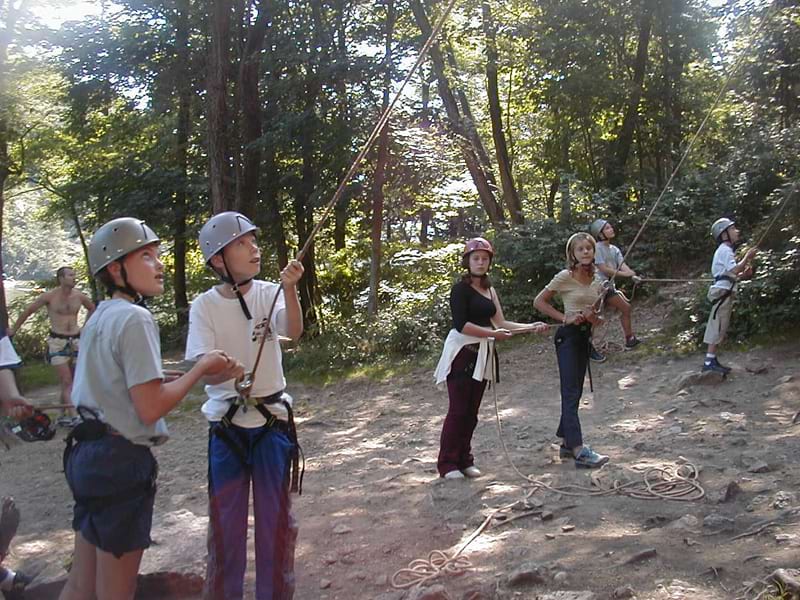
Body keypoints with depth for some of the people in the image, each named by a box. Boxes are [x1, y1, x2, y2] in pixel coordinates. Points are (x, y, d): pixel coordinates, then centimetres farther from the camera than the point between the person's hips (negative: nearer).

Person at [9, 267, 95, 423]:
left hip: (76, 340, 4)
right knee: (66, 382, -11)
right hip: (57, 342, -4)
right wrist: (14, 329, 13)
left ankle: (64, 414, 19)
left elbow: (92, 308, 24)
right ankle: (72, 415, -14)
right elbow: (28, 311, 5)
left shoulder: (79, 296, 2)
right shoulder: (50, 296, -6)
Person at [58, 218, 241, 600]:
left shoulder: (101, 316, 11)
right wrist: (202, 368, -8)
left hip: (88, 454, 9)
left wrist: (205, 372, 7)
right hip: (121, 461, -9)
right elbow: (151, 407, -21)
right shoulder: (135, 319, -17)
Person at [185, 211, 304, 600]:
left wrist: (289, 289, -42)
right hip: (226, 423, -1)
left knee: (276, 516, 12)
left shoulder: (269, 293, -6)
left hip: (272, 420, 1)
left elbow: (295, 331, -25)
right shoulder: (205, 305, -8)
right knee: (225, 517, 12)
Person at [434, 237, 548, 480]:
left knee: (472, 411, 8)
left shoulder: (489, 289, 16)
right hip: (462, 352, -7)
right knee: (458, 409, -6)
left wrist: (532, 326, 1)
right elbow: (461, 324, -17)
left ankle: (464, 460, 16)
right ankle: (447, 464, 1)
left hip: (481, 354, 7)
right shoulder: (461, 288, -7)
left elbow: (500, 323, 9)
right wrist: (493, 334, -21)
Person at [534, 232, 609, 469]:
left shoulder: (596, 280, 8)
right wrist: (564, 317, -13)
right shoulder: (565, 277, -9)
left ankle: (566, 443, 22)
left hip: (585, 336, 7)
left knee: (575, 393, 12)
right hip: (568, 336, -7)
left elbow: (598, 319, 14)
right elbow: (539, 302, -5)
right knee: (571, 393, -12)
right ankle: (579, 451, -19)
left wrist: (592, 316, -9)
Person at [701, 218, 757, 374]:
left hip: (725, 293, 10)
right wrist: (748, 257, -12)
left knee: (720, 327, 9)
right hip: (723, 292, -10)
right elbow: (735, 270, -22)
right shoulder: (725, 250, -10)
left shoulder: (727, 250, 22)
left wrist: (745, 274, 10)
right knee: (718, 326, -13)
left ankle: (712, 360, 10)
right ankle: (709, 361, -15)